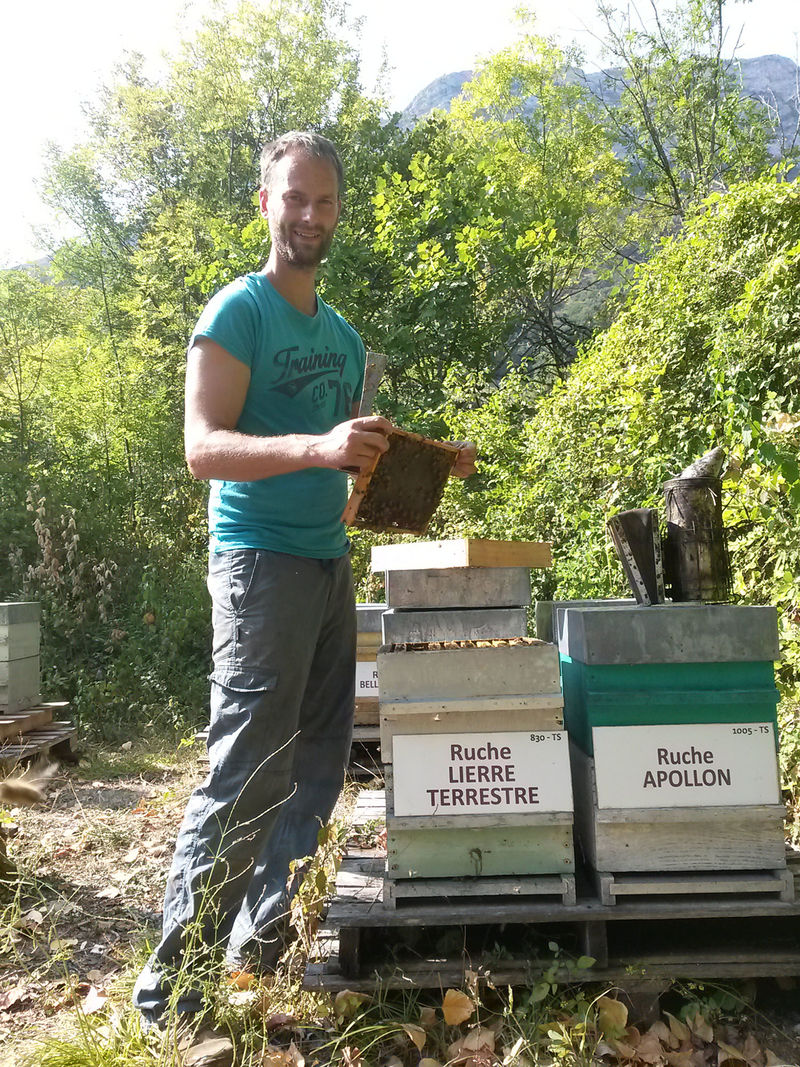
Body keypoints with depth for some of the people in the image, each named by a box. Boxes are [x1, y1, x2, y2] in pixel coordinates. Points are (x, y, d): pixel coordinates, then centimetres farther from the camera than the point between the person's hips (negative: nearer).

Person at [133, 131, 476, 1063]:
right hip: (260, 560, -8)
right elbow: (204, 446, -17)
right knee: (247, 777, -8)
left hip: (331, 563, 8)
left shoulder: (343, 336, 18)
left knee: (315, 770, 10)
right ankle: (173, 988, 6)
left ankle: (259, 951, 24)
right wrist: (316, 447, -31)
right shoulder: (238, 311, -5)